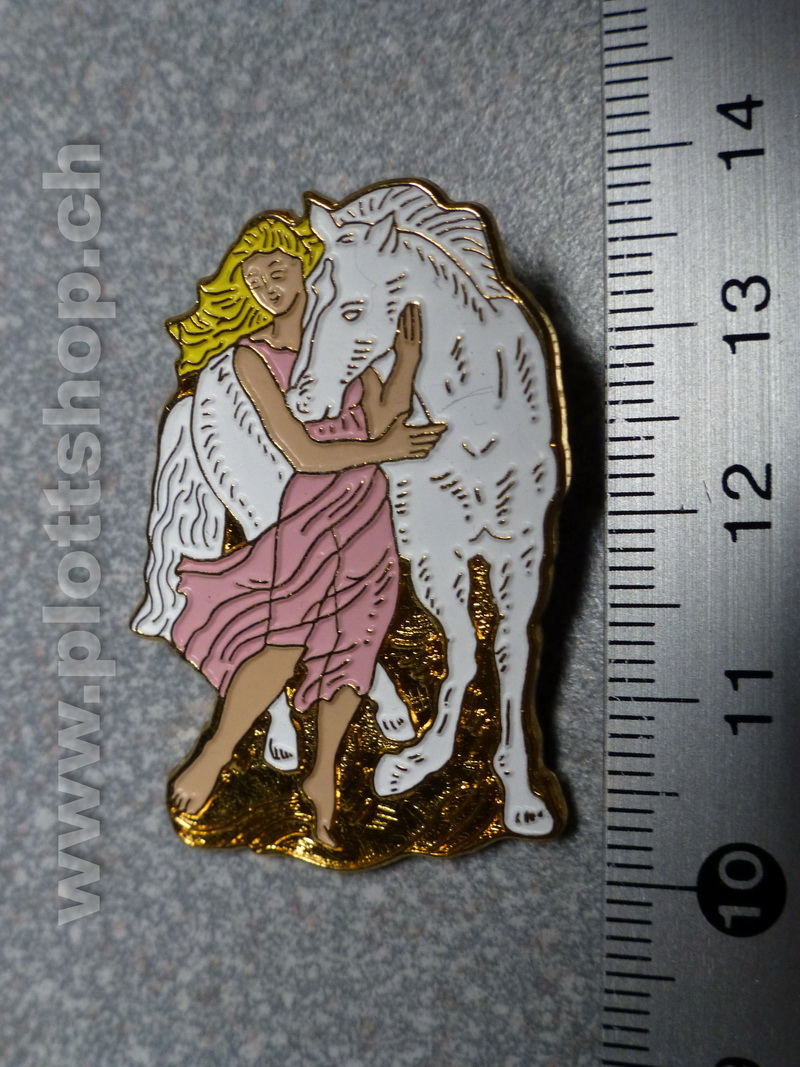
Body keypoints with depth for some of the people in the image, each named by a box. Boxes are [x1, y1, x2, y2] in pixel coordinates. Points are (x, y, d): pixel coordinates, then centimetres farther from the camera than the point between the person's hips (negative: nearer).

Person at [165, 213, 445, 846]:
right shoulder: (252, 356, -7)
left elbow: (381, 420, -1)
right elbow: (305, 453, -14)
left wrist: (408, 362, -13)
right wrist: (382, 450, -9)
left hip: (367, 506, 4)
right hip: (304, 505, -4)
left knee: (349, 643, 8)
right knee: (288, 635, -19)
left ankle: (323, 777, 24)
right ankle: (216, 756, 3)